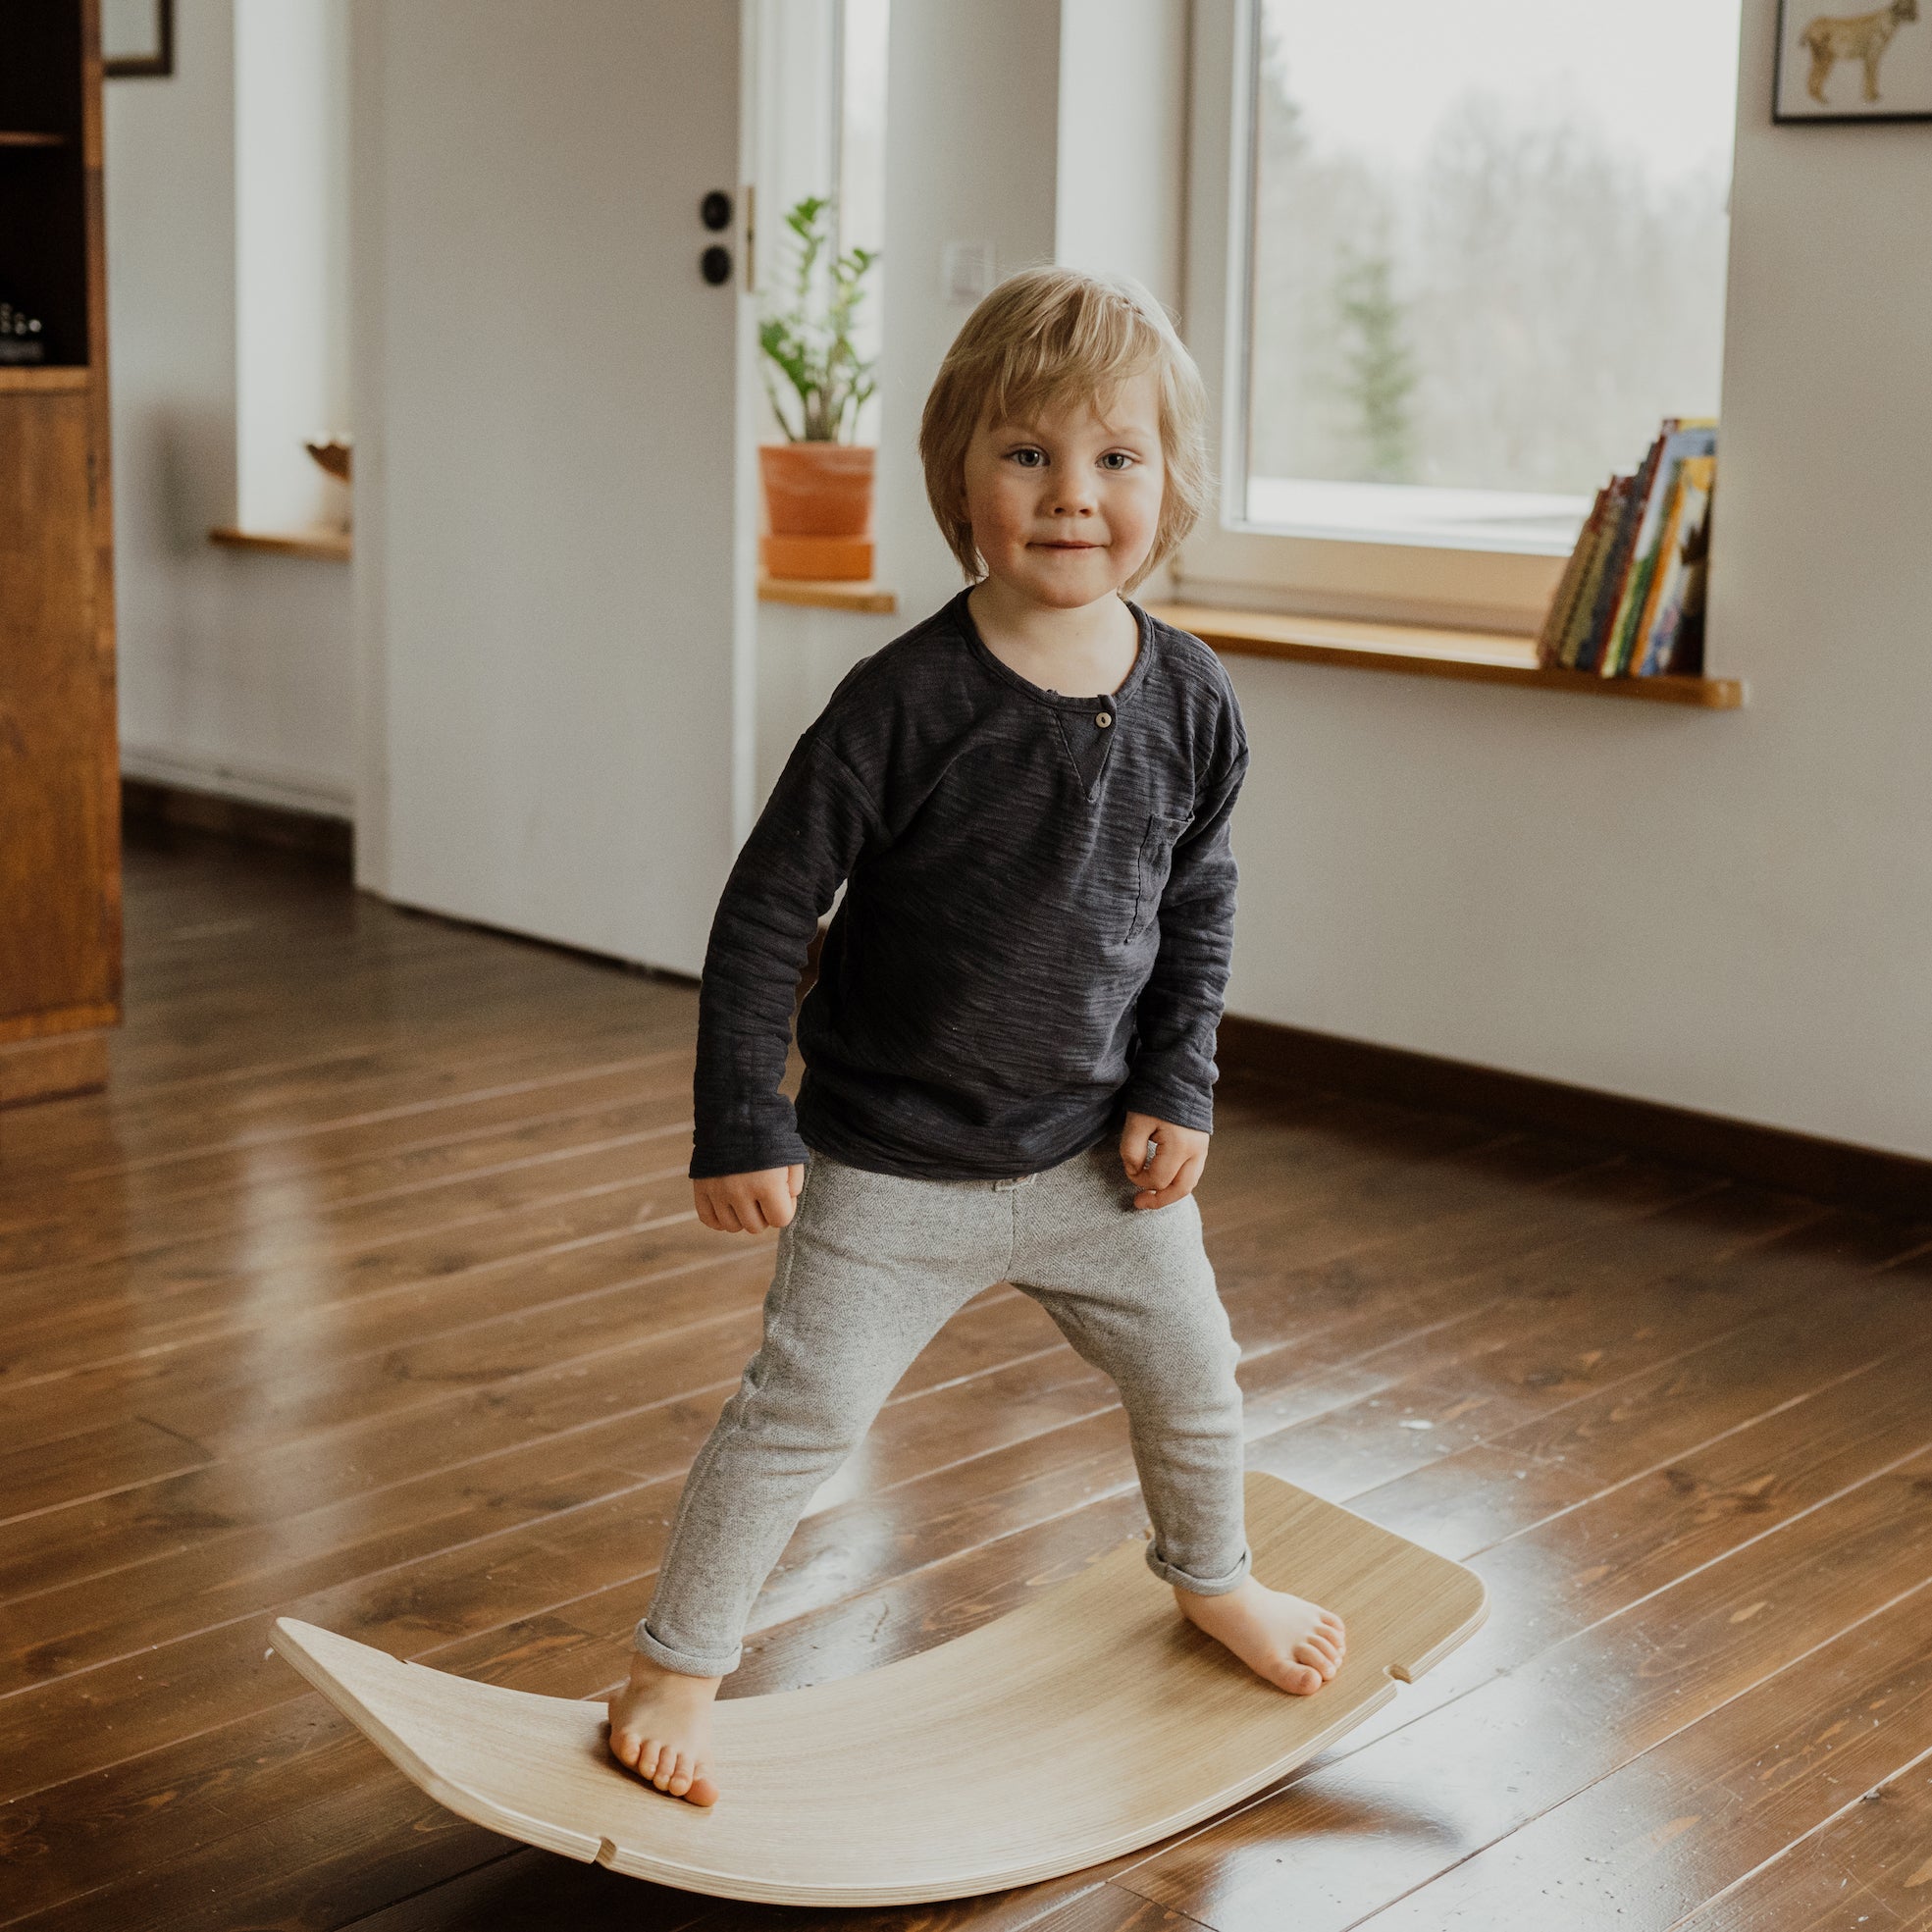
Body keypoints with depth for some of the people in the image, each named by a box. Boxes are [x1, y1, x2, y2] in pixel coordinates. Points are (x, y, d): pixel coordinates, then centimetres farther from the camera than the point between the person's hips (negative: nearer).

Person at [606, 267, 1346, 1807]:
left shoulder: (1190, 702, -6)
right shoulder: (905, 703, -20)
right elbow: (766, 913, -15)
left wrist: (1177, 1091, 2)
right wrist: (742, 1129, -16)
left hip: (1097, 1149, 5)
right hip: (891, 1162, -4)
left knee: (1193, 1378, 18)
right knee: (798, 1415, -3)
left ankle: (1210, 1576, 48)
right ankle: (674, 1668, 16)